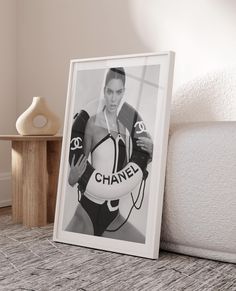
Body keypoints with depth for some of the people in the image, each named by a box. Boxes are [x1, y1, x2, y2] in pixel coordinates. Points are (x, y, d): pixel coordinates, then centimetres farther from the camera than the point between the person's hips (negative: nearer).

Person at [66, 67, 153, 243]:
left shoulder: (123, 128, 8)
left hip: (113, 215, 5)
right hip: (87, 212, -5)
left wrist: (148, 154, 1)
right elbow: (71, 180, -6)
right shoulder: (93, 123, -9)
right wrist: (73, 176, -27)